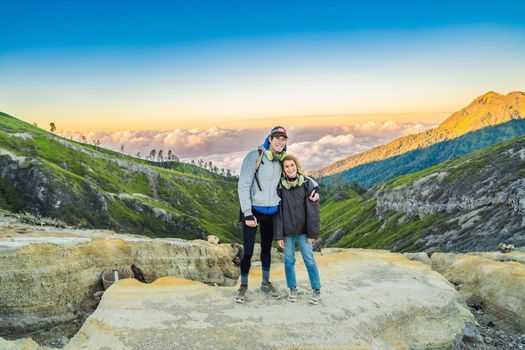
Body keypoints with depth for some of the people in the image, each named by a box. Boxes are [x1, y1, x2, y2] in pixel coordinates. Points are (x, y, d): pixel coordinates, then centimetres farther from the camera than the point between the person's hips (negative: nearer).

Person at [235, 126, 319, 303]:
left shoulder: (282, 160, 3)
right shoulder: (256, 156, -13)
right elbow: (243, 186, -14)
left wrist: (313, 190, -3)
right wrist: (247, 214, -17)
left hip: (271, 211, 5)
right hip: (253, 210, -5)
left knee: (266, 247, 18)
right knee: (248, 251, -1)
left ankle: (266, 283, 33)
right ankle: (243, 286, 19)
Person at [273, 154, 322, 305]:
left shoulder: (307, 184, -5)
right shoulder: (280, 186, -2)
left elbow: (313, 210, -4)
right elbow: (278, 212, -1)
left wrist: (312, 233, -6)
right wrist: (278, 235, -5)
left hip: (303, 230, -1)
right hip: (287, 231, 1)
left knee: (309, 259, 3)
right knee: (289, 260, 9)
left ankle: (316, 290, 19)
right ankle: (292, 289, 27)